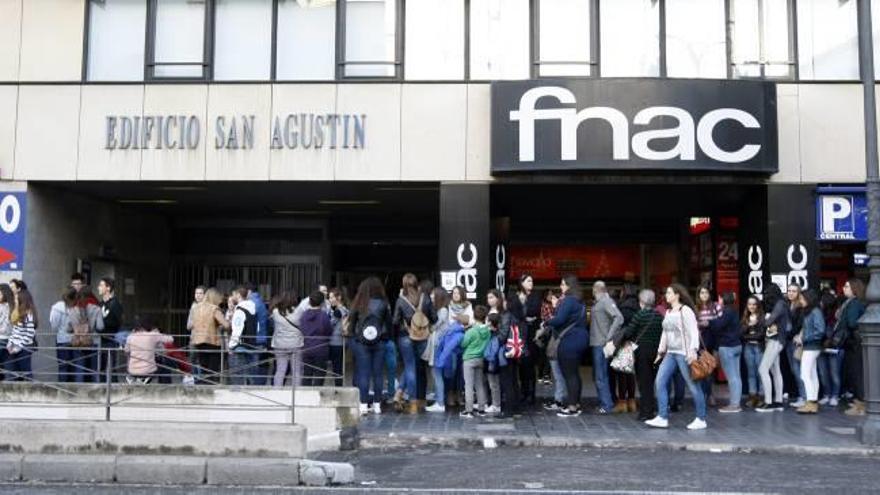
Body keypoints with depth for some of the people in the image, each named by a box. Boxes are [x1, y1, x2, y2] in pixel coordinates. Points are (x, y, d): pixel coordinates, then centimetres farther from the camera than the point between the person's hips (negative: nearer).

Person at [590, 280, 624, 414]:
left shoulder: (606, 301, -11)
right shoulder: (597, 303, 15)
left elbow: (619, 318, -22)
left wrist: (610, 338, -23)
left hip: (602, 345, -9)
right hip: (596, 343, 9)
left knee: (601, 377, -5)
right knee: (597, 376, 14)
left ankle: (607, 406, 1)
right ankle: (603, 403, 22)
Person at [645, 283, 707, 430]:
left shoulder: (685, 311, -9)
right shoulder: (668, 312, 15)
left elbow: (694, 331, -15)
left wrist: (693, 350, -24)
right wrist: (661, 351, 21)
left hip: (684, 353, -8)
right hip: (670, 353, 8)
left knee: (693, 385, -1)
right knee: (660, 382, 0)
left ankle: (701, 419, 9)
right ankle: (662, 418, 4)